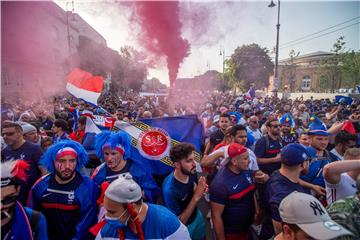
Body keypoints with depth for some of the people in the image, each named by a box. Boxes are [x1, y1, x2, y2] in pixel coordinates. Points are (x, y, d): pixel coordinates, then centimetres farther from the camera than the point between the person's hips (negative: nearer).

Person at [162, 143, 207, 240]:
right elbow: (179, 222, -27)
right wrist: (196, 197, -34)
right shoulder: (169, 190, -37)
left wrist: (201, 191, -21)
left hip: (197, 216, 6)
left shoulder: (191, 172, -19)